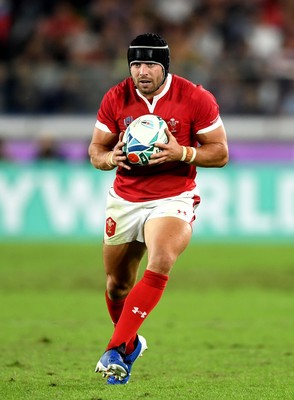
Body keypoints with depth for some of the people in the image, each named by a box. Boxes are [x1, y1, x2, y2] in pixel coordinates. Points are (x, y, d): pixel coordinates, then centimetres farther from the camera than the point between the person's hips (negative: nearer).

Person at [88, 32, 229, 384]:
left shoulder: (196, 99, -9)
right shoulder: (116, 99, -2)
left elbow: (220, 153, -4)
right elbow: (95, 151, 7)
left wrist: (182, 153, -22)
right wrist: (111, 158, -17)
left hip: (173, 198, -3)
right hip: (124, 200, 4)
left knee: (160, 265, -30)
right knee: (117, 285, 10)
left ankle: (115, 351, -29)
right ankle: (130, 344, 40)